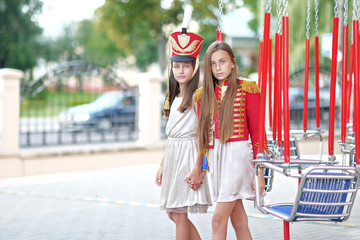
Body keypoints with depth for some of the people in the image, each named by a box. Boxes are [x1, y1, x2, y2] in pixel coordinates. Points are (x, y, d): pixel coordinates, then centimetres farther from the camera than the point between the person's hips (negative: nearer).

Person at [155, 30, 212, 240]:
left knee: (179, 213, -6)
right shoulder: (175, 97, 14)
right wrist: (162, 165, 18)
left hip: (188, 154, -9)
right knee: (173, 213, 11)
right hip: (172, 155, 9)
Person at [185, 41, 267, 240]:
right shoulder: (204, 94, 12)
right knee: (239, 222, 8)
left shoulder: (247, 89, -2)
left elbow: (257, 131, -3)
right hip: (215, 156, 5)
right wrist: (197, 169, 13)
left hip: (237, 154, -5)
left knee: (218, 220, -10)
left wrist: (260, 171, -7)